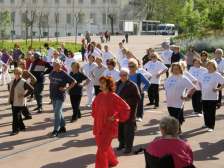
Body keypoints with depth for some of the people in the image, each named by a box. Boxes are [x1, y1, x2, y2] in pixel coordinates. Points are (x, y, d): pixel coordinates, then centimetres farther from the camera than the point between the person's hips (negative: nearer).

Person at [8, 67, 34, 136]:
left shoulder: (23, 82, -14)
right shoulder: (12, 81, 9)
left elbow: (31, 89, -18)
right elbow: (9, 87, 31)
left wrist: (24, 95, -17)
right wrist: (10, 93, 17)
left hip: (19, 102, -8)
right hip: (12, 101, 8)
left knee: (16, 115, -9)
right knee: (16, 114, 16)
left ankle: (16, 130, 0)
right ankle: (21, 127, 32)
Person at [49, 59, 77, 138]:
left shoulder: (64, 74, -12)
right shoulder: (53, 72, 5)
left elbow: (74, 82, -9)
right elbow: (50, 78, 27)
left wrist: (67, 89, -11)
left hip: (60, 96, -7)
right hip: (53, 95, 7)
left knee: (57, 113, -9)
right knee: (58, 112, 13)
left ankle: (56, 130, -7)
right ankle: (62, 127, 26)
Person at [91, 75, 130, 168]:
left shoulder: (114, 97, -14)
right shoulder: (99, 96, 3)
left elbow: (127, 108, -9)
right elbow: (94, 105, 27)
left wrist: (115, 117, -13)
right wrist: (94, 114, 11)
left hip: (109, 126, -6)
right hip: (98, 126, 6)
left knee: (102, 147, -15)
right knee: (103, 146, 18)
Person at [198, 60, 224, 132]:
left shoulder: (217, 75, -8)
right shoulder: (204, 74, 10)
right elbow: (200, 82, 26)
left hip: (212, 97, -6)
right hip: (204, 96, 6)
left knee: (211, 112, -2)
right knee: (205, 111, 13)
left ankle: (211, 126, 5)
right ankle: (207, 124, 29)